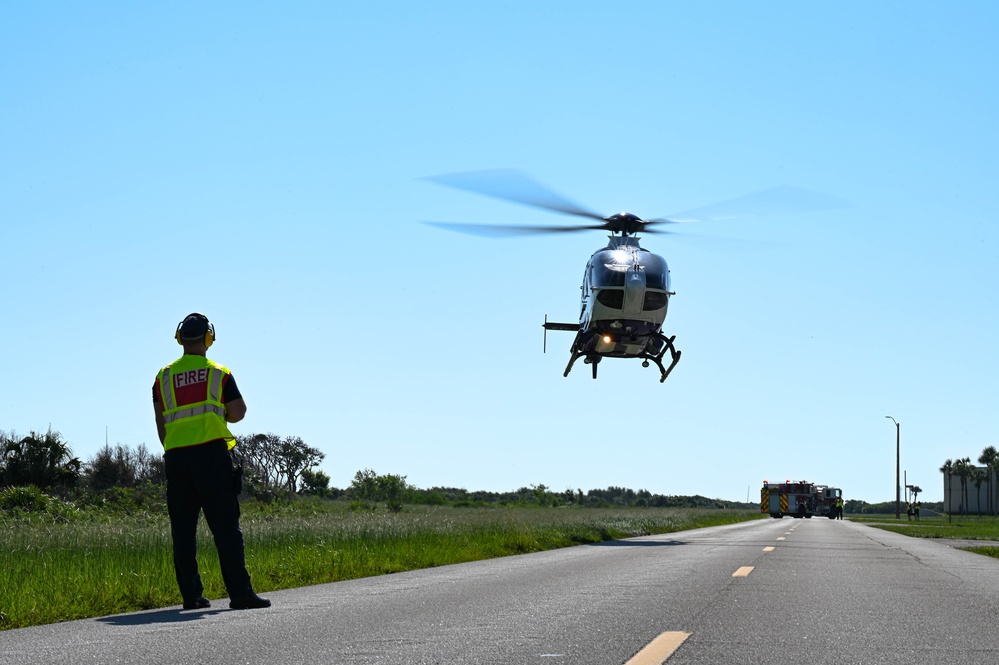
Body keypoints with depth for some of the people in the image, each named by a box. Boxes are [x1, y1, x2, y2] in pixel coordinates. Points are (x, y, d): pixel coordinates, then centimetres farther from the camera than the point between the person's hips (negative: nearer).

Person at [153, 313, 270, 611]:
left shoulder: (163, 377, 11)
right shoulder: (219, 373, 3)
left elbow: (161, 424, 11)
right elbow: (238, 413, 4)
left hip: (175, 456, 3)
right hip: (211, 452, -3)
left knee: (183, 529, 7)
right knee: (226, 526, -5)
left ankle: (191, 595, 6)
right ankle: (239, 593, -9)